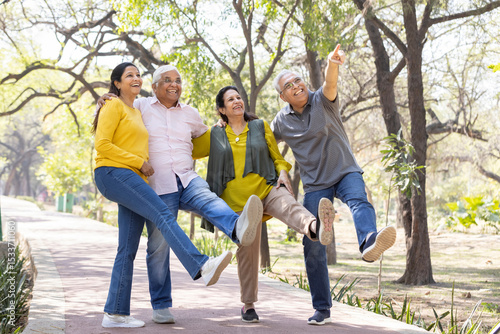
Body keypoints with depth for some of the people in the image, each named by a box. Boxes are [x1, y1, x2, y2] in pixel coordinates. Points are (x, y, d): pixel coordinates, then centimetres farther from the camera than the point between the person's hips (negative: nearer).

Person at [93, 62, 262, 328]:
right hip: (113, 173, -9)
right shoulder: (113, 107, 1)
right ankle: (202, 268, -40)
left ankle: (115, 313, 3)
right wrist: (139, 162, -10)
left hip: (132, 179, 9)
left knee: (127, 250, 3)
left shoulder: (136, 112, 27)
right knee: (164, 216, -25)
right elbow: (102, 145, -10)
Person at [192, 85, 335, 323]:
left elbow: (277, 157, 13)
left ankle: (316, 228, -70)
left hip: (268, 188, -1)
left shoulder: (261, 126, 11)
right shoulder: (215, 136, 12)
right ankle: (248, 305, 15)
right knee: (247, 250, -1)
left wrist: (283, 173, -6)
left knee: (290, 207, -35)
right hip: (238, 200, 1)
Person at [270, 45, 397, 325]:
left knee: (358, 199, -37)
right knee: (313, 246, -3)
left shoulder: (322, 101, -6)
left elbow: (330, 84, -30)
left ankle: (369, 243, -71)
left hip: (346, 172, -3)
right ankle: (322, 309, 8)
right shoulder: (281, 121, 3)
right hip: (315, 184, 3)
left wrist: (332, 64, -51)